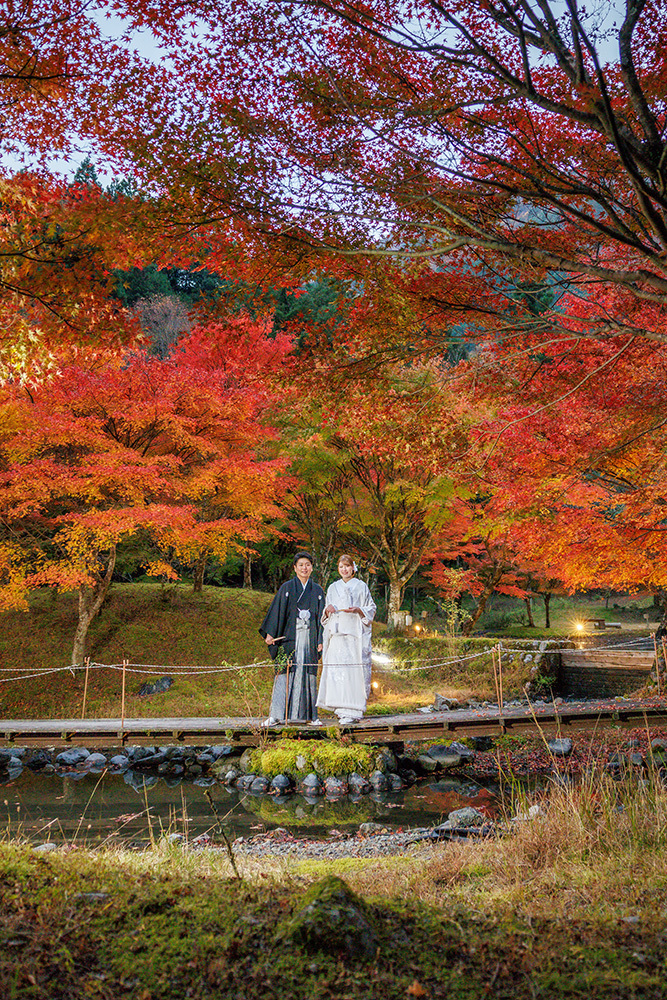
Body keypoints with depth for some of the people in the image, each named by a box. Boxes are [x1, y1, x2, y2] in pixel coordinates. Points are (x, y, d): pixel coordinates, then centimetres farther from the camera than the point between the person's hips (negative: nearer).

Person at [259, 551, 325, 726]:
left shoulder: (317, 591, 12)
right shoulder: (287, 588, 5)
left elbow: (321, 616, 11)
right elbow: (277, 610, 0)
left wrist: (321, 640, 3)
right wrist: (270, 633, -10)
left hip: (309, 637, 2)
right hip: (290, 636, -2)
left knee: (309, 674, 2)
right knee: (285, 673, -7)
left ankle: (310, 714, 7)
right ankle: (276, 715, -5)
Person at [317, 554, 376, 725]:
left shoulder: (361, 586, 9)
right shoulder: (333, 588, 20)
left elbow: (371, 609, 7)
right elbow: (326, 614, 22)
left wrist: (357, 610, -11)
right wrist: (328, 609, 0)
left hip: (355, 633, -4)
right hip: (336, 633, 4)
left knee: (354, 670, -11)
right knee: (336, 669, -6)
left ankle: (352, 712, -11)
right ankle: (342, 707, -2)